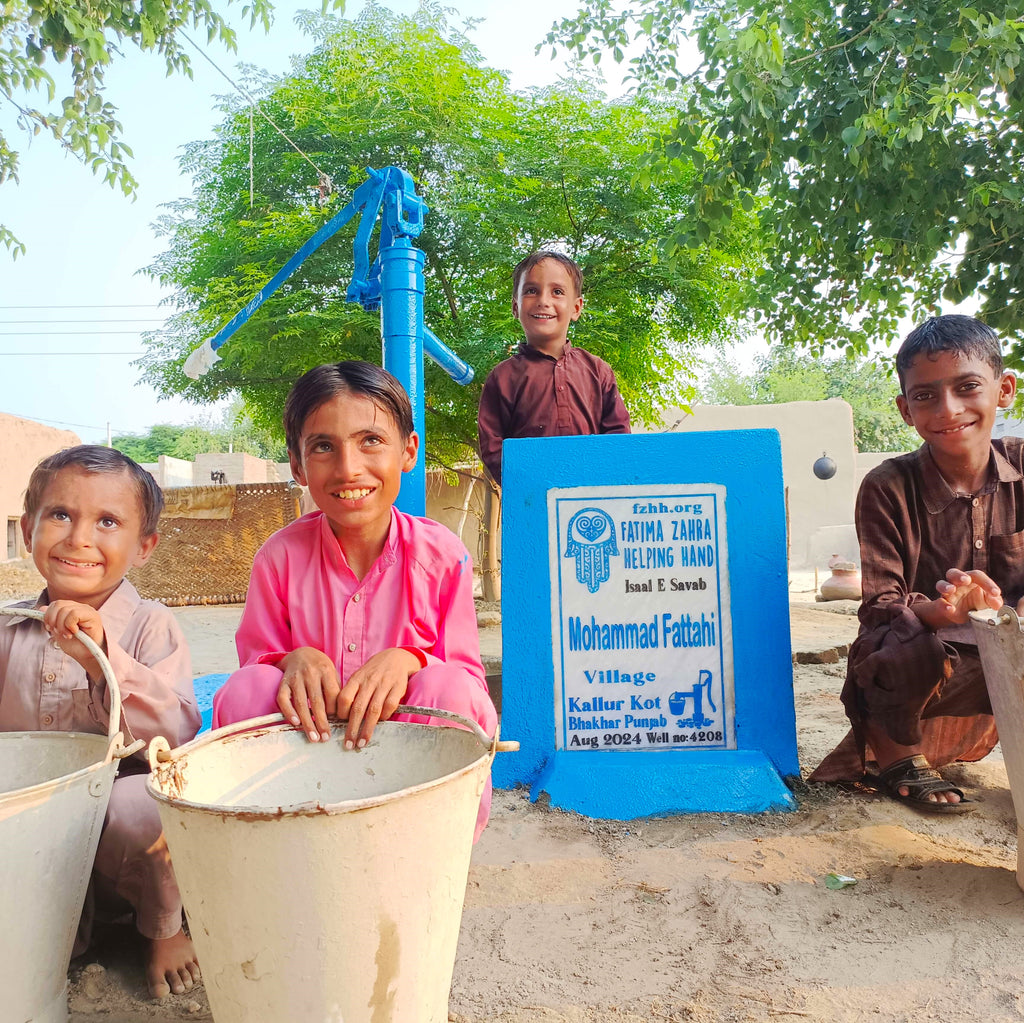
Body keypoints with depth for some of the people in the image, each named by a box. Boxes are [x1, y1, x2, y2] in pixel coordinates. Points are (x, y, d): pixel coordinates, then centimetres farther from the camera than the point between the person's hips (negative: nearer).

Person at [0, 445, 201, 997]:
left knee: (139, 805, -34)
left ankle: (164, 927, -2)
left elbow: (179, 732, -23)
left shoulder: (149, 625, -10)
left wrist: (102, 658, -31)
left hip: (121, 834, -3)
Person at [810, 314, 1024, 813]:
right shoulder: (887, 487, -14)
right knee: (920, 656, -35)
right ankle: (896, 752, -1)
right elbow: (880, 603, -18)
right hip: (907, 658, -3)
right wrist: (938, 610, -39)